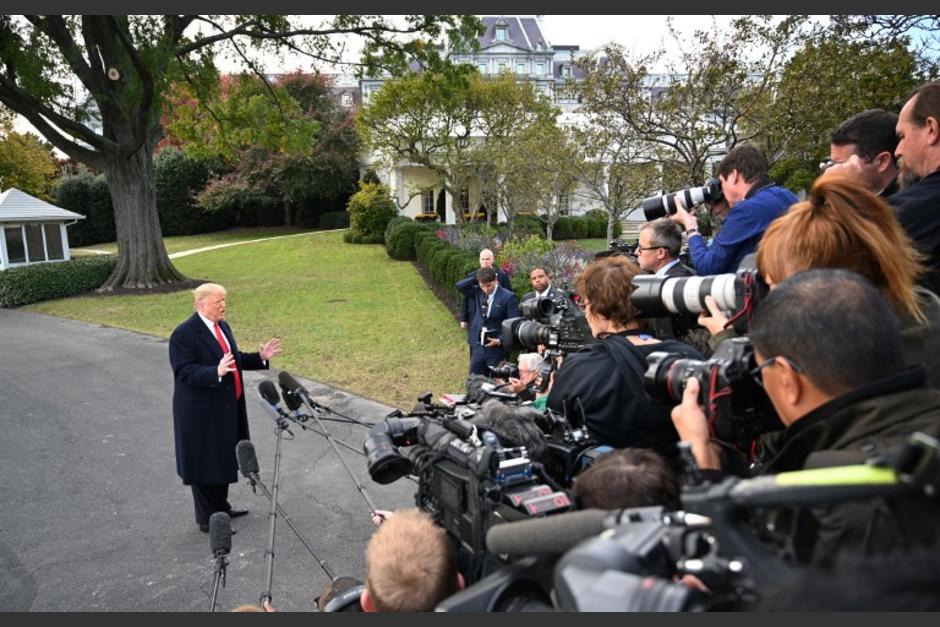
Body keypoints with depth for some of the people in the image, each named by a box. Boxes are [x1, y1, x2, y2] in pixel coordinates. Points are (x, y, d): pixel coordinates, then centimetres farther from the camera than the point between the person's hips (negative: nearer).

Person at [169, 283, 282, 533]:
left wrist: (260, 357, 4)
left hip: (227, 409, 8)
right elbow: (184, 371, -24)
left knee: (223, 460, 20)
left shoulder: (222, 326, 9)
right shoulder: (184, 334, -17)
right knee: (205, 464, 4)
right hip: (202, 412, -8)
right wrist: (216, 372, -38)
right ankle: (208, 519, 19)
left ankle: (221, 507, 38)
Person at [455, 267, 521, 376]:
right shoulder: (477, 292, 3)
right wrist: (477, 279, -6)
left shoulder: (507, 297, -12)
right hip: (478, 347, 5)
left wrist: (501, 340, -18)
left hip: (497, 348, -5)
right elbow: (460, 286, -1)